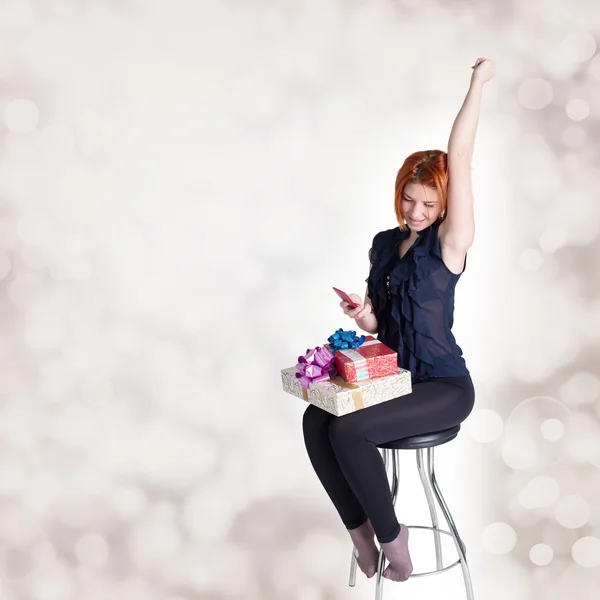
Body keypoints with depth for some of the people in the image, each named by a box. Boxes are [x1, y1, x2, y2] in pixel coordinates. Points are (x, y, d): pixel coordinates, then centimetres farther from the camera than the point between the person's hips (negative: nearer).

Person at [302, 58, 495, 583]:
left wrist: (478, 83, -16)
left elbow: (459, 158, -19)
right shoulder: (385, 244, 8)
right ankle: (361, 534, -4)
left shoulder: (449, 243, -10)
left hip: (444, 386, -6)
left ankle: (391, 539, -3)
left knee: (349, 431, -26)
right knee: (317, 420, -18)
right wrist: (363, 315, -7)